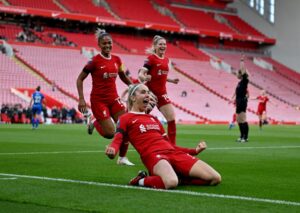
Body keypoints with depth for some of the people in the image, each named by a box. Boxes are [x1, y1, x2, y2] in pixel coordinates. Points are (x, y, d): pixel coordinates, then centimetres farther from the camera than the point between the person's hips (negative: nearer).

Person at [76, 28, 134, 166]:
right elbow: (80, 79, -6)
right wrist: (81, 99, -14)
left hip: (113, 98, 5)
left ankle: (122, 158, 11)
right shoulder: (95, 61, -11)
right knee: (110, 133, -11)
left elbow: (123, 76, 20)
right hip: (98, 100, -5)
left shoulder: (117, 60, 4)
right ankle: (94, 123, 22)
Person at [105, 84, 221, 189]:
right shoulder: (125, 118, 12)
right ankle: (141, 180, -11)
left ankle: (177, 177, 3)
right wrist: (112, 151, -28)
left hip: (174, 152, 6)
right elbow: (117, 140, -4)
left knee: (215, 178, -10)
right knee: (171, 183, -41)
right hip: (152, 155, -6)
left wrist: (194, 150, 24)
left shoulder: (154, 119, 30)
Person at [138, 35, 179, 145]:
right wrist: (145, 77, -39)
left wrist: (171, 80, 11)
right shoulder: (151, 58, -9)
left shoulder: (166, 60, 10)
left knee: (172, 119, 0)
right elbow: (141, 74, -17)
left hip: (161, 93, 6)